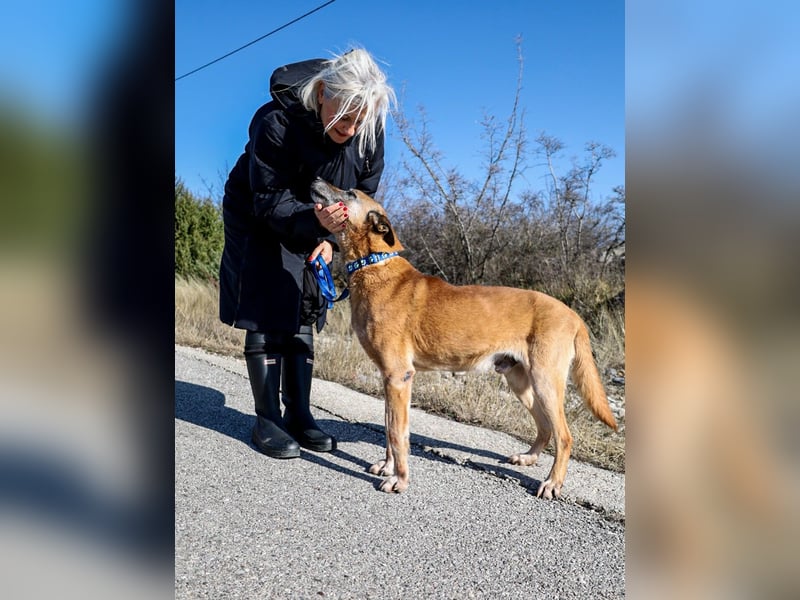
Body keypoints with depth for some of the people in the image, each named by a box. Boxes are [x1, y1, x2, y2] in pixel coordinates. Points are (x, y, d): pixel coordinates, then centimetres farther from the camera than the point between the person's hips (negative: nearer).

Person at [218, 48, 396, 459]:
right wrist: (315, 220, -44)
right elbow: (268, 201, -26)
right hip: (259, 221, -4)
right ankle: (267, 420, 1)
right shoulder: (277, 120, -30)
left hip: (313, 227, 5)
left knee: (302, 319, 4)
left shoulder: (370, 131, -16)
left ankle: (298, 415, 11)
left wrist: (332, 238, -17)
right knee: (267, 317, -9)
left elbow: (363, 194, -4)